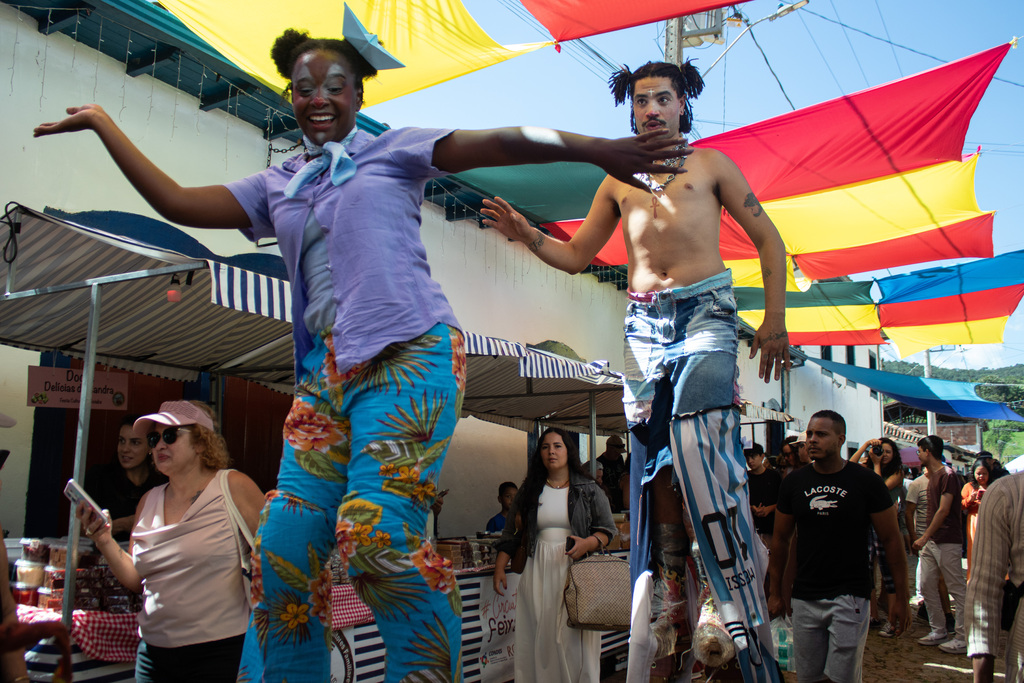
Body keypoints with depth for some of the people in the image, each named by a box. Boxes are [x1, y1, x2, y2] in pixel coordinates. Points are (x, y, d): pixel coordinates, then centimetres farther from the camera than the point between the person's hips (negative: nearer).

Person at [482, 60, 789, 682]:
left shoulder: (710, 164, 13)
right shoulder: (618, 180, 21)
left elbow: (769, 240, 11)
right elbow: (576, 256, 21)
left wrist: (775, 320, 1)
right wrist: (527, 235, 2)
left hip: (704, 310, -4)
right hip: (642, 322, 4)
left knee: (700, 452, -18)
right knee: (655, 459, -1)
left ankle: (751, 630, -14)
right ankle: (674, 598, 8)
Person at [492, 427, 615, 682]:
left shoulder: (588, 489, 6)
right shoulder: (529, 491, 12)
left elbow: (607, 529, 6)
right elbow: (511, 533, 14)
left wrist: (588, 543, -14)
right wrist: (499, 569, 7)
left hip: (576, 569, -2)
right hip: (538, 573, 2)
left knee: (575, 639, -4)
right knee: (539, 639, 2)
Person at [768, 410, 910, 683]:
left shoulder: (866, 481, -4)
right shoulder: (794, 482, 5)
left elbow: (892, 540, 1)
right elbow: (781, 538, 12)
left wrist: (901, 599, 0)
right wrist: (775, 592, 11)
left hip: (849, 597, -3)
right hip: (804, 598, 3)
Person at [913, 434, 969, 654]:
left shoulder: (947, 474, -13)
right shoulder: (932, 475, 16)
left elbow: (943, 510, -18)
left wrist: (925, 537, -16)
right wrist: (924, 538, 17)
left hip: (947, 541, -10)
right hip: (931, 541, 10)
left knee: (957, 589, -4)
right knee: (927, 586, 10)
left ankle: (963, 638, 1)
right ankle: (939, 631, 19)